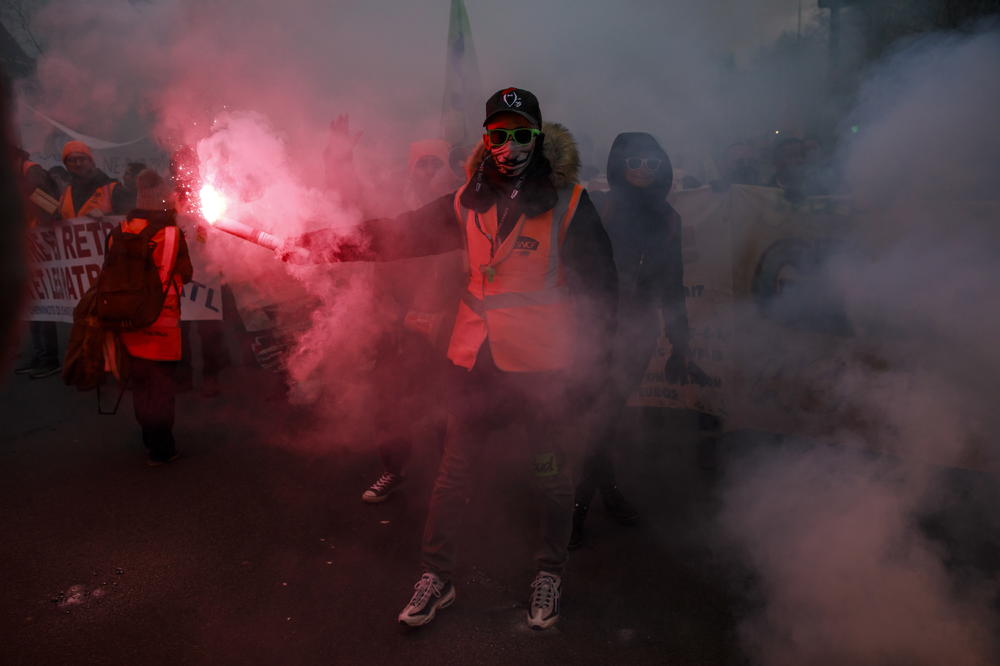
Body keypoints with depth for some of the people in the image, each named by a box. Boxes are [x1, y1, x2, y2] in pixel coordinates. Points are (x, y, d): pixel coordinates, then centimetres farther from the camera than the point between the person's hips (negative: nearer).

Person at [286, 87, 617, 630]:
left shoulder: (569, 204, -4)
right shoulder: (470, 202, 6)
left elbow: (599, 285, -2)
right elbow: (402, 235, 6)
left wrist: (586, 355, -8)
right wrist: (327, 244, -4)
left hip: (541, 366, -3)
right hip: (475, 361, 3)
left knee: (549, 474, 11)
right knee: (454, 472, 10)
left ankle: (549, 574, 33)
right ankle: (435, 577, 26)